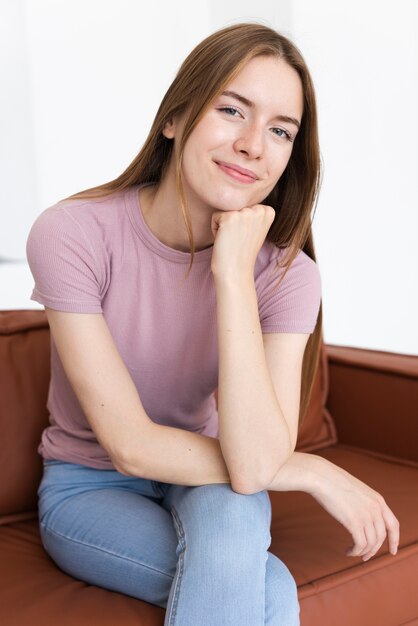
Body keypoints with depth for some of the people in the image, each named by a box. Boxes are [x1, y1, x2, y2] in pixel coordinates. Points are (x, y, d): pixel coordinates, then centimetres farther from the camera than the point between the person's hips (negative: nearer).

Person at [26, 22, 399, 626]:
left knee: (229, 512, -31)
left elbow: (252, 466, -29)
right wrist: (313, 472, -19)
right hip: (89, 488, -3)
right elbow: (132, 446, -23)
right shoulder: (71, 234, -22)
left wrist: (233, 271, -32)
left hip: (203, 483, 3)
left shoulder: (286, 272, -17)